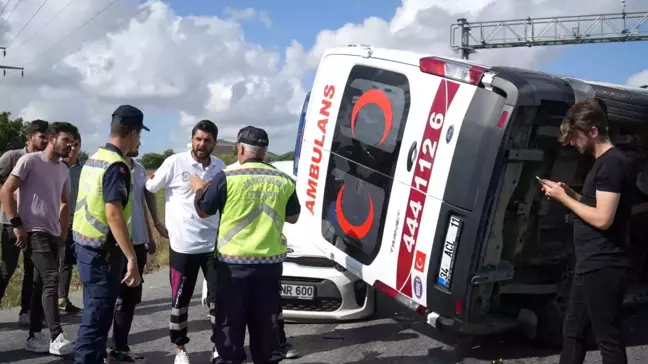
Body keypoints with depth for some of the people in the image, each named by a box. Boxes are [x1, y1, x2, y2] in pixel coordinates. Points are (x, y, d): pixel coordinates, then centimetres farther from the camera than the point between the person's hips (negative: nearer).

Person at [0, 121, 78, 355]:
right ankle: (56, 337, -17)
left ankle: (34, 337, 17)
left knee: (41, 284, 10)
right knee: (51, 279, -17)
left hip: (53, 234, 7)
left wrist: (64, 230, 17)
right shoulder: (30, 161, -7)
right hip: (34, 232, -7)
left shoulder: (63, 169, 14)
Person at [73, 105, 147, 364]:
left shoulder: (93, 159, 11)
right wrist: (131, 258, -27)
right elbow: (113, 214, -26)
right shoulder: (117, 166, -18)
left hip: (85, 245, 10)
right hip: (102, 250, -10)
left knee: (94, 312, 19)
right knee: (97, 317, -3)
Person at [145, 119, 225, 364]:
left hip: (214, 243, 4)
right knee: (180, 299, 7)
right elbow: (148, 190, -2)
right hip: (183, 245, -4)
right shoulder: (175, 163, -9)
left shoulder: (220, 167, 4)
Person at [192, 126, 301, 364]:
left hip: (233, 262, -3)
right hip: (270, 262, 3)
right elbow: (293, 217, 15)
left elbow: (203, 211, 3)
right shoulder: (283, 181, 2)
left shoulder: (227, 177, -8)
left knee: (230, 324, 6)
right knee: (266, 324, 12)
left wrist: (199, 189, 22)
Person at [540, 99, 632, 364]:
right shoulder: (603, 162, 15)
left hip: (603, 267, -11)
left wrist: (564, 198, -13)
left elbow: (603, 219, -23)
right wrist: (569, 193, 7)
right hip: (591, 265, 11)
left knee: (608, 339, -1)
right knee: (572, 331, 18)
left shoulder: (613, 163, -17)